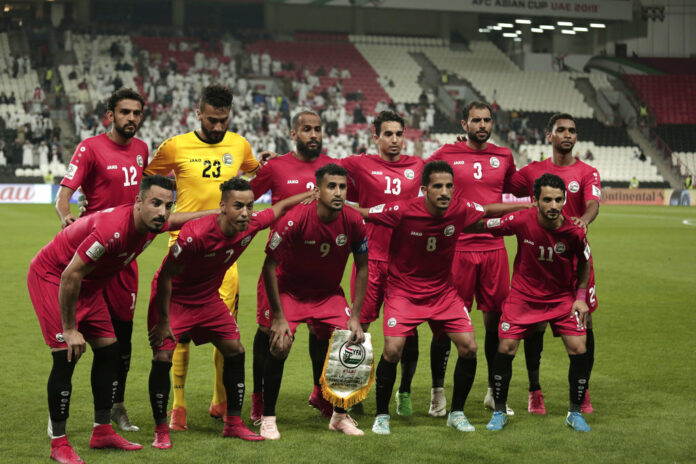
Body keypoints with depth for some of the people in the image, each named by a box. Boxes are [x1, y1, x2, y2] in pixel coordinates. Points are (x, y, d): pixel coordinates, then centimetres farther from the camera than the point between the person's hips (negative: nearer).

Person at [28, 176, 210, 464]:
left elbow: (178, 220, 18)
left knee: (108, 349, 8)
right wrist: (70, 330, -24)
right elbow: (70, 277, -32)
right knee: (67, 355, -16)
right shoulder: (112, 229, -37)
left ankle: (102, 432, 18)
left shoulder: (153, 224, -10)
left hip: (88, 284, 9)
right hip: (50, 276, -9)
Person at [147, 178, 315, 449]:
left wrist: (312, 195, 14)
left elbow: (281, 206, 5)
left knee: (235, 351, 3)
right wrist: (163, 321, -20)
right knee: (163, 357, -15)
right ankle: (161, 431, 0)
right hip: (173, 298, -6)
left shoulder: (252, 224, -18)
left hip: (208, 298, 6)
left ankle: (233, 424, 15)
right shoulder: (195, 234, -35)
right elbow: (166, 276, -24)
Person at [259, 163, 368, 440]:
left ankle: (340, 416, 12)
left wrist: (355, 317, -7)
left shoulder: (353, 222, -16)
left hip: (330, 293, 3)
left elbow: (362, 268, -2)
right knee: (280, 345, -21)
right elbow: (269, 266, -19)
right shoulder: (294, 220, -27)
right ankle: (268, 419, -5)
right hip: (290, 290, -3)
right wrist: (279, 316, -20)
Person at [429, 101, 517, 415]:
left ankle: (494, 392, 20)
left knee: (495, 320, 7)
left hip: (494, 248, 3)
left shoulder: (503, 157, 10)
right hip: (457, 247, -3)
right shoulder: (447, 155, 0)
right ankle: (437, 392, 11)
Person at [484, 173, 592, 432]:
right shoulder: (521, 221, -22)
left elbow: (584, 262, 1)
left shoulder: (573, 231, -18)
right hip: (523, 295, -1)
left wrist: (581, 297, -3)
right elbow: (483, 226, -5)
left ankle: (575, 413, 13)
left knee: (579, 351, -8)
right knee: (506, 349, -8)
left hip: (562, 297, 1)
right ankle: (499, 412, 11)